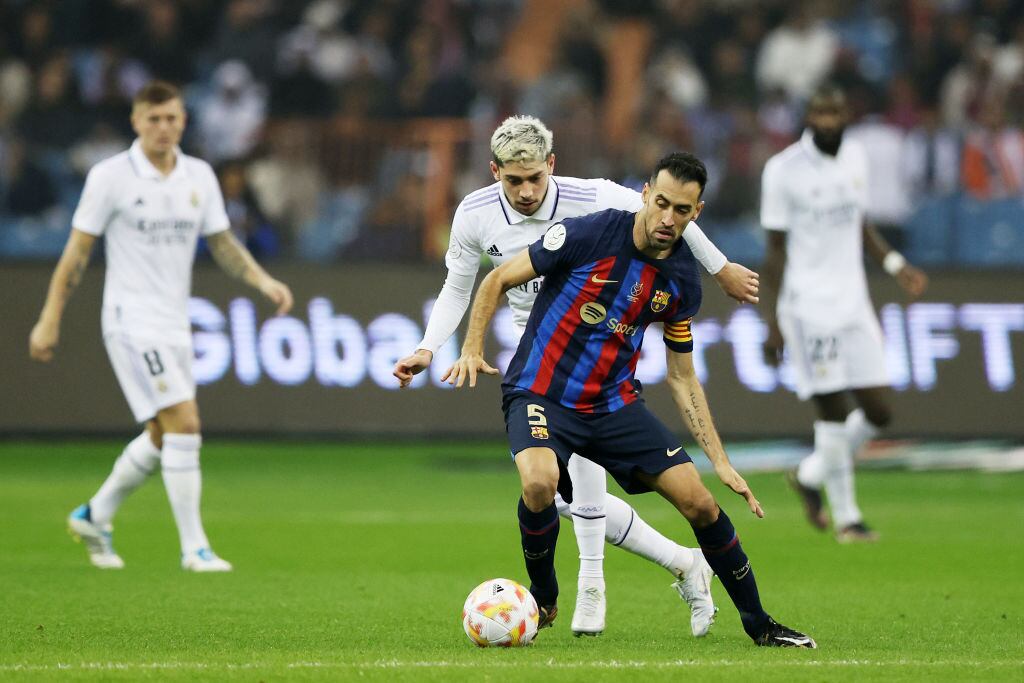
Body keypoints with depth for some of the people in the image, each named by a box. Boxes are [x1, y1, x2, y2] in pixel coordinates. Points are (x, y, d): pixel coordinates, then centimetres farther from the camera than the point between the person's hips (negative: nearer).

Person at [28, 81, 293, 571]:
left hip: (175, 324, 7)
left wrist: (263, 280, -5)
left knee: (161, 437, 13)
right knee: (184, 424, -17)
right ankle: (193, 548, -12)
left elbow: (223, 244, 13)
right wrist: (50, 319, -4)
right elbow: (77, 252, -4)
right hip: (131, 322, -7)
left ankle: (94, 517, 34)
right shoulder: (110, 176, -8)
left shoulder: (199, 176, 6)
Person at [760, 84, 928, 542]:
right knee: (833, 411, -8)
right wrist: (773, 320, -9)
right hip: (808, 305, -6)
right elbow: (776, 249, -6)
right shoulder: (783, 170, -8)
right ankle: (845, 517, 4)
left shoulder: (855, 158, 10)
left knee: (878, 411, 2)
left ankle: (811, 476, 24)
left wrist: (894, 264, 11)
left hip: (853, 302, 6)